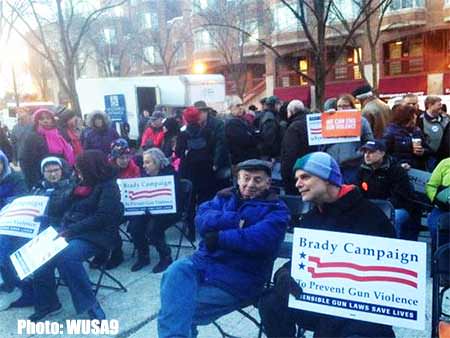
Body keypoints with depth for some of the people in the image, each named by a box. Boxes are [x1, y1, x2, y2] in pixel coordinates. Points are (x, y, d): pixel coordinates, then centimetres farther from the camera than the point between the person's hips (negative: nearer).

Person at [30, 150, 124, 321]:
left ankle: (89, 304, -22)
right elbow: (70, 210, 22)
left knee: (65, 257, -33)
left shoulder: (109, 187, -7)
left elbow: (101, 218, -18)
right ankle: (46, 302, 0)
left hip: (95, 236, -8)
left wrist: (70, 230, -21)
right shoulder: (83, 184, 18)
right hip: (70, 232, 8)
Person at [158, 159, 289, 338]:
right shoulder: (224, 196, 16)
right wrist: (238, 220, -14)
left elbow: (261, 239, -18)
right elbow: (202, 219, -3)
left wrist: (219, 238, -14)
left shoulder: (276, 209, 3)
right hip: (203, 261, 5)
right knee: (175, 271, -28)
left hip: (238, 278, -4)